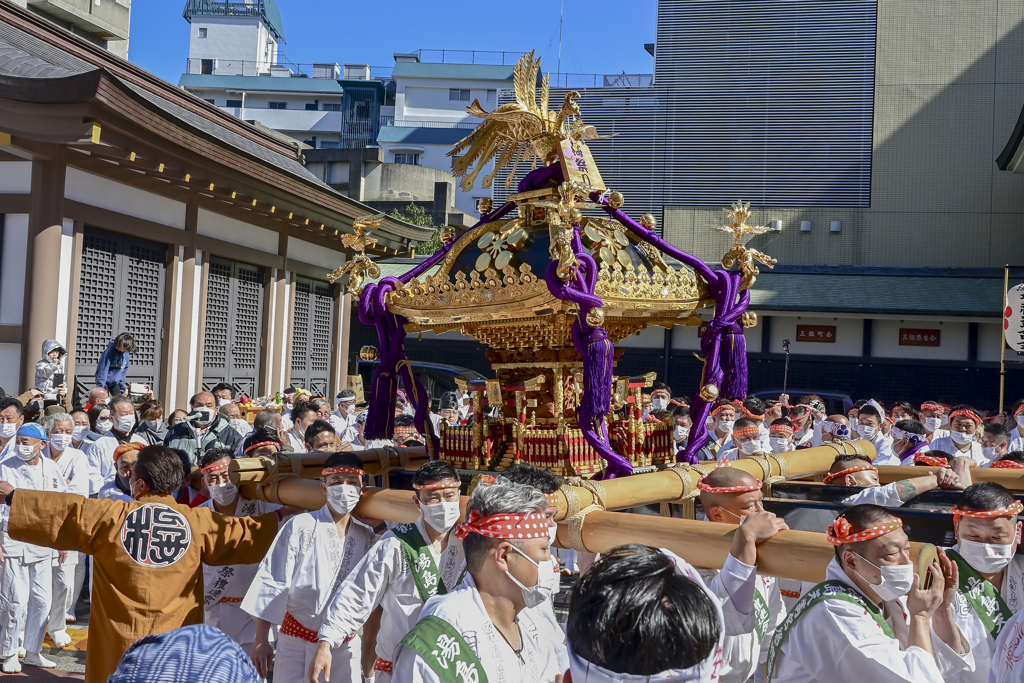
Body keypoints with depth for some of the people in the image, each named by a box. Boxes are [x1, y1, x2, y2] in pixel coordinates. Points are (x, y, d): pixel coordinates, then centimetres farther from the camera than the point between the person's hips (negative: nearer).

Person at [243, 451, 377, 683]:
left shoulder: (366, 536, 2)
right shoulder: (300, 526, -9)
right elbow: (271, 584, -9)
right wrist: (262, 641, -12)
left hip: (346, 647, 3)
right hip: (295, 643, -3)